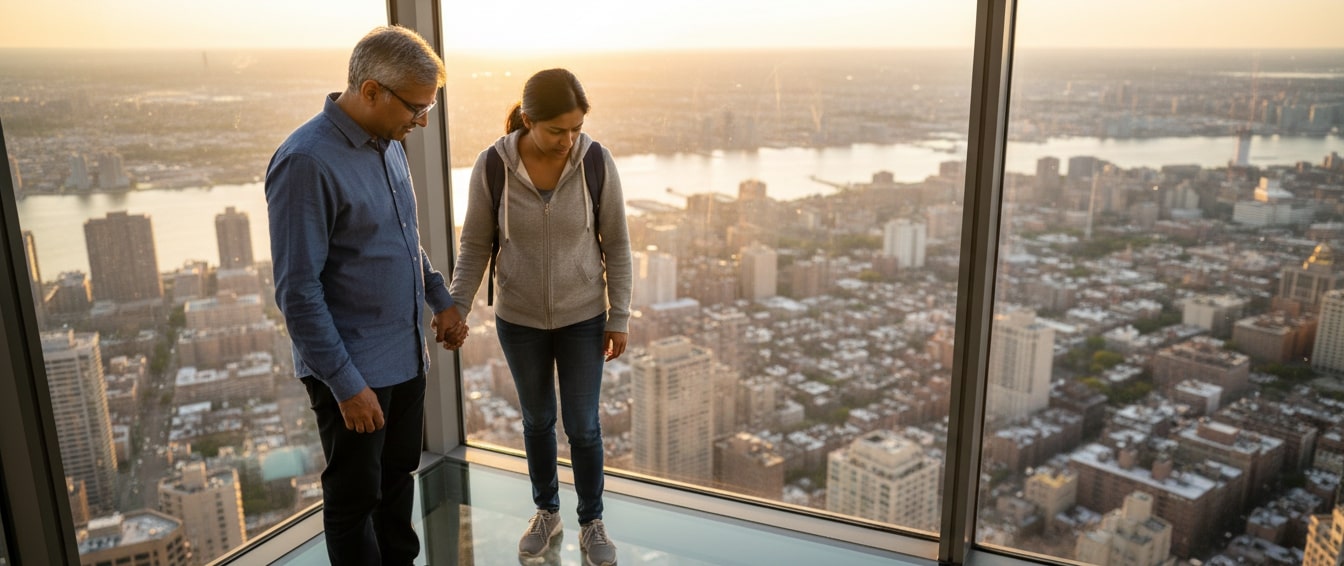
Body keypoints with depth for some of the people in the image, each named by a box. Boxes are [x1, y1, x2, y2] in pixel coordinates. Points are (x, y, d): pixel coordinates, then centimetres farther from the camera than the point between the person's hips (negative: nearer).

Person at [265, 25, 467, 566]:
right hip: (354, 370, -8)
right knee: (355, 498, 11)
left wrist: (441, 299, 10)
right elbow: (298, 291, -21)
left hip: (407, 357, 8)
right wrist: (346, 384, -20)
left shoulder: (389, 144, 4)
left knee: (399, 477, 23)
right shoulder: (307, 161, -22)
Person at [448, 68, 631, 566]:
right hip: (519, 317, 1)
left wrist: (619, 318, -5)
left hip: (583, 316, 0)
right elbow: (475, 245, -4)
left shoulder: (596, 161, -16)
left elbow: (616, 243, -7)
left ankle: (591, 523, 31)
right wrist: (456, 310, -11)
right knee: (537, 420, 17)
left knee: (582, 426, 8)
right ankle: (547, 512, 40)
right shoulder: (491, 167, -17)